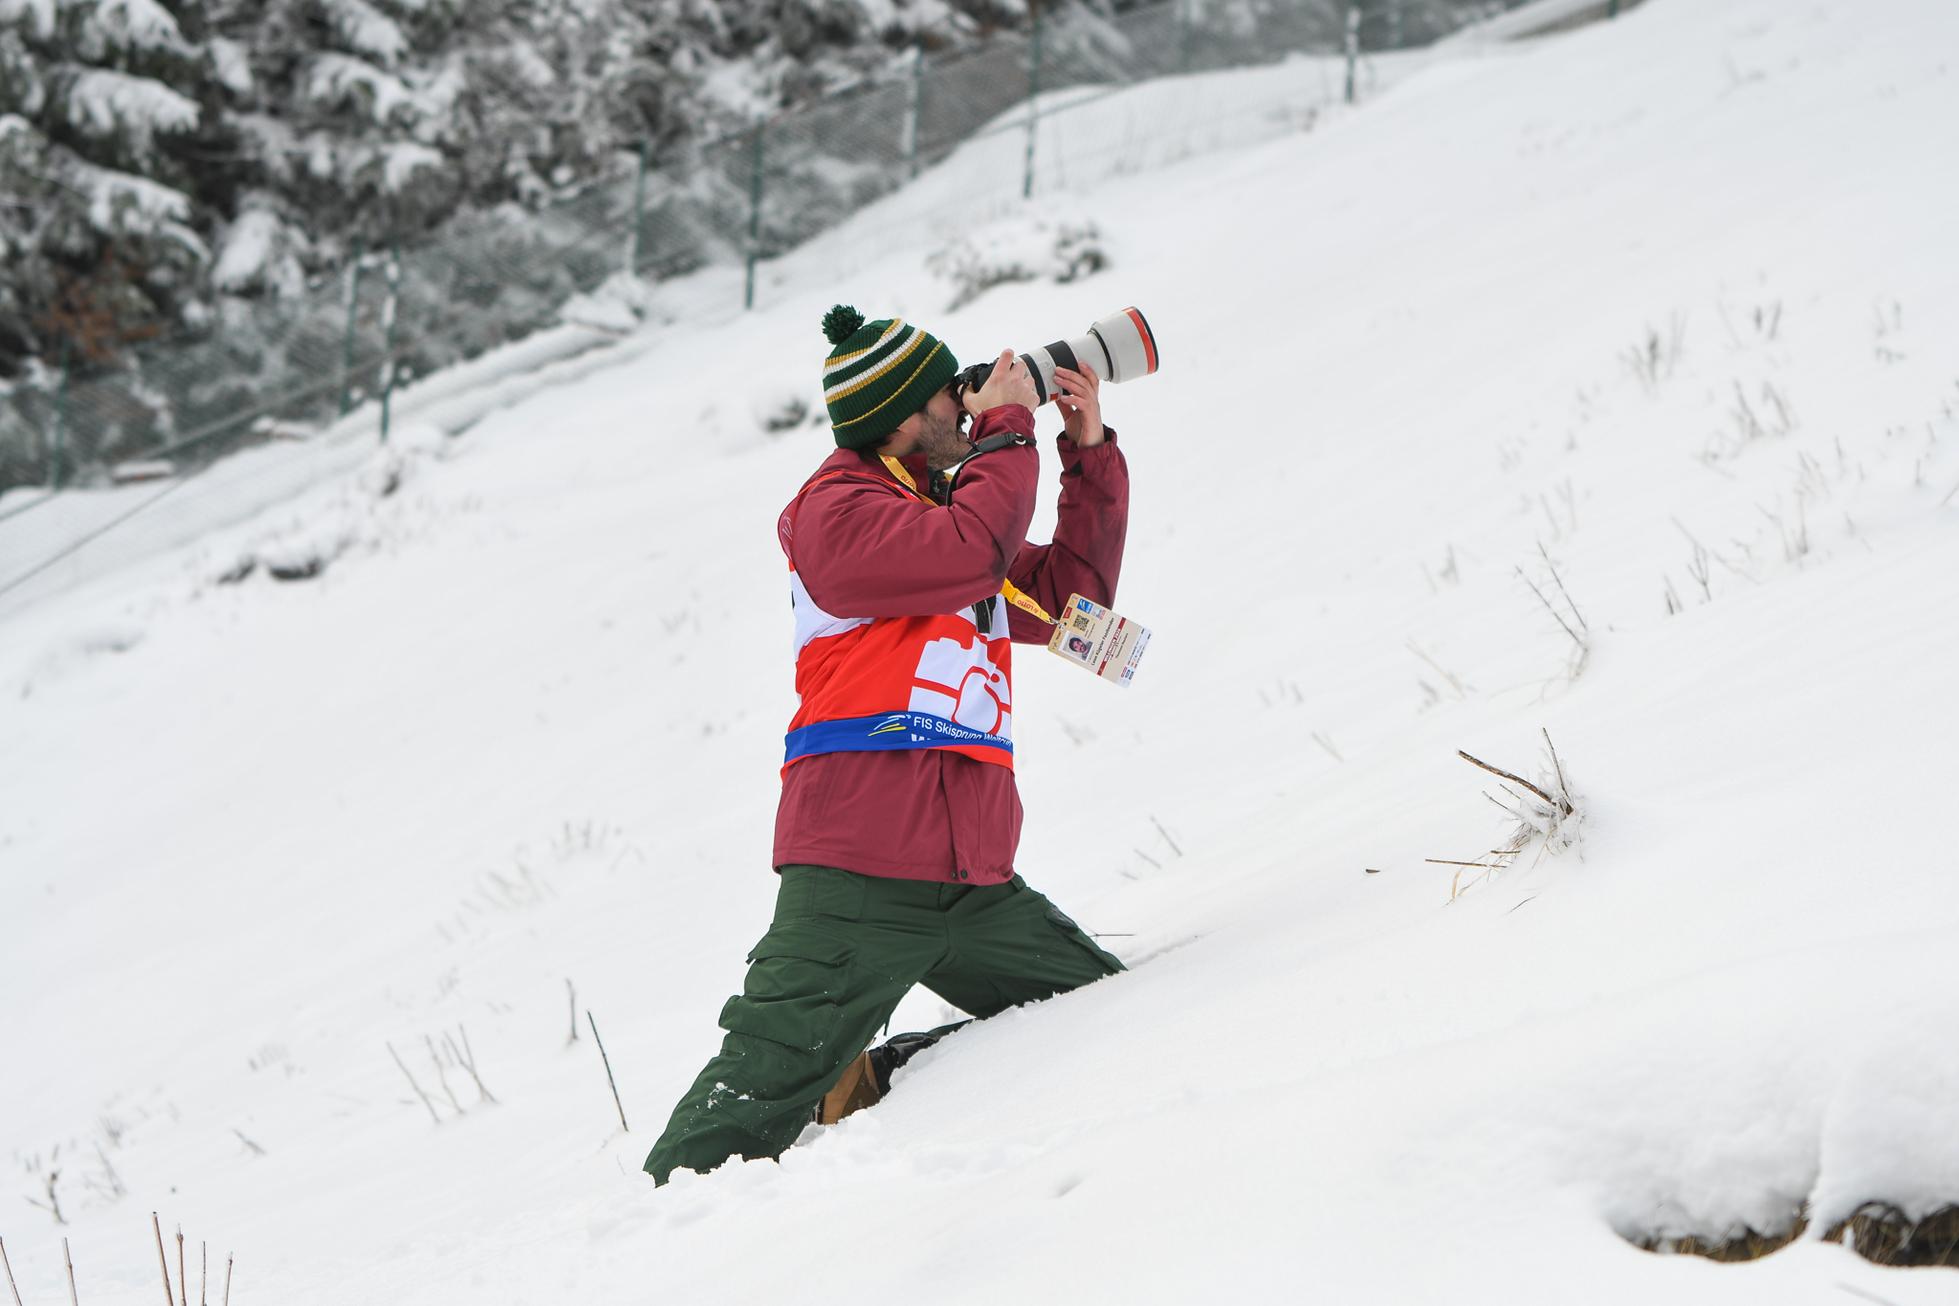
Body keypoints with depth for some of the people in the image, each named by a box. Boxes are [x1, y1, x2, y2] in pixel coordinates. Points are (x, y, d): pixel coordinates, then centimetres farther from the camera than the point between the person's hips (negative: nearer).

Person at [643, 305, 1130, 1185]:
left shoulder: (941, 510, 24)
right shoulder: (837, 510, -4)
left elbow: (1069, 594, 27)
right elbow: (972, 553, -18)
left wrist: (1089, 454, 18)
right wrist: (1007, 430, -5)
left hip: (970, 879, 8)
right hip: (859, 876, -8)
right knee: (767, 1084, -12)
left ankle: (862, 1082, 10)